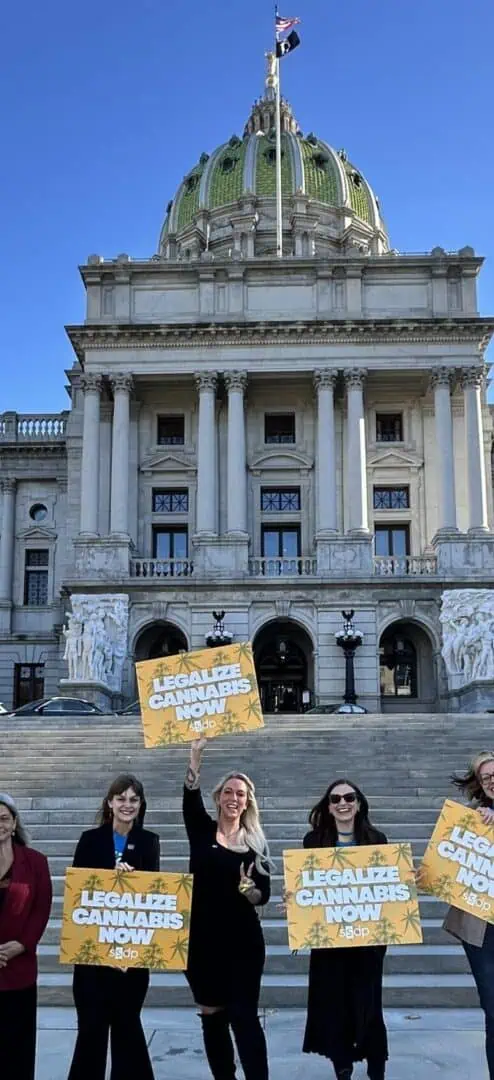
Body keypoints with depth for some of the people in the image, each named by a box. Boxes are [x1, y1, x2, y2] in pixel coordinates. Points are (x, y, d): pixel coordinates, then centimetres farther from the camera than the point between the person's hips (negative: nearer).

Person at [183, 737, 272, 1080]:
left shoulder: (256, 843, 4)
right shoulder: (202, 831, 1)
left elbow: (264, 894, 3)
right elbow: (190, 797, -16)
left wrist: (249, 890, -20)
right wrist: (197, 753, -25)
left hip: (244, 940, 0)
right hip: (204, 939, 1)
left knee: (245, 1016, -4)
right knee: (213, 1016, 10)